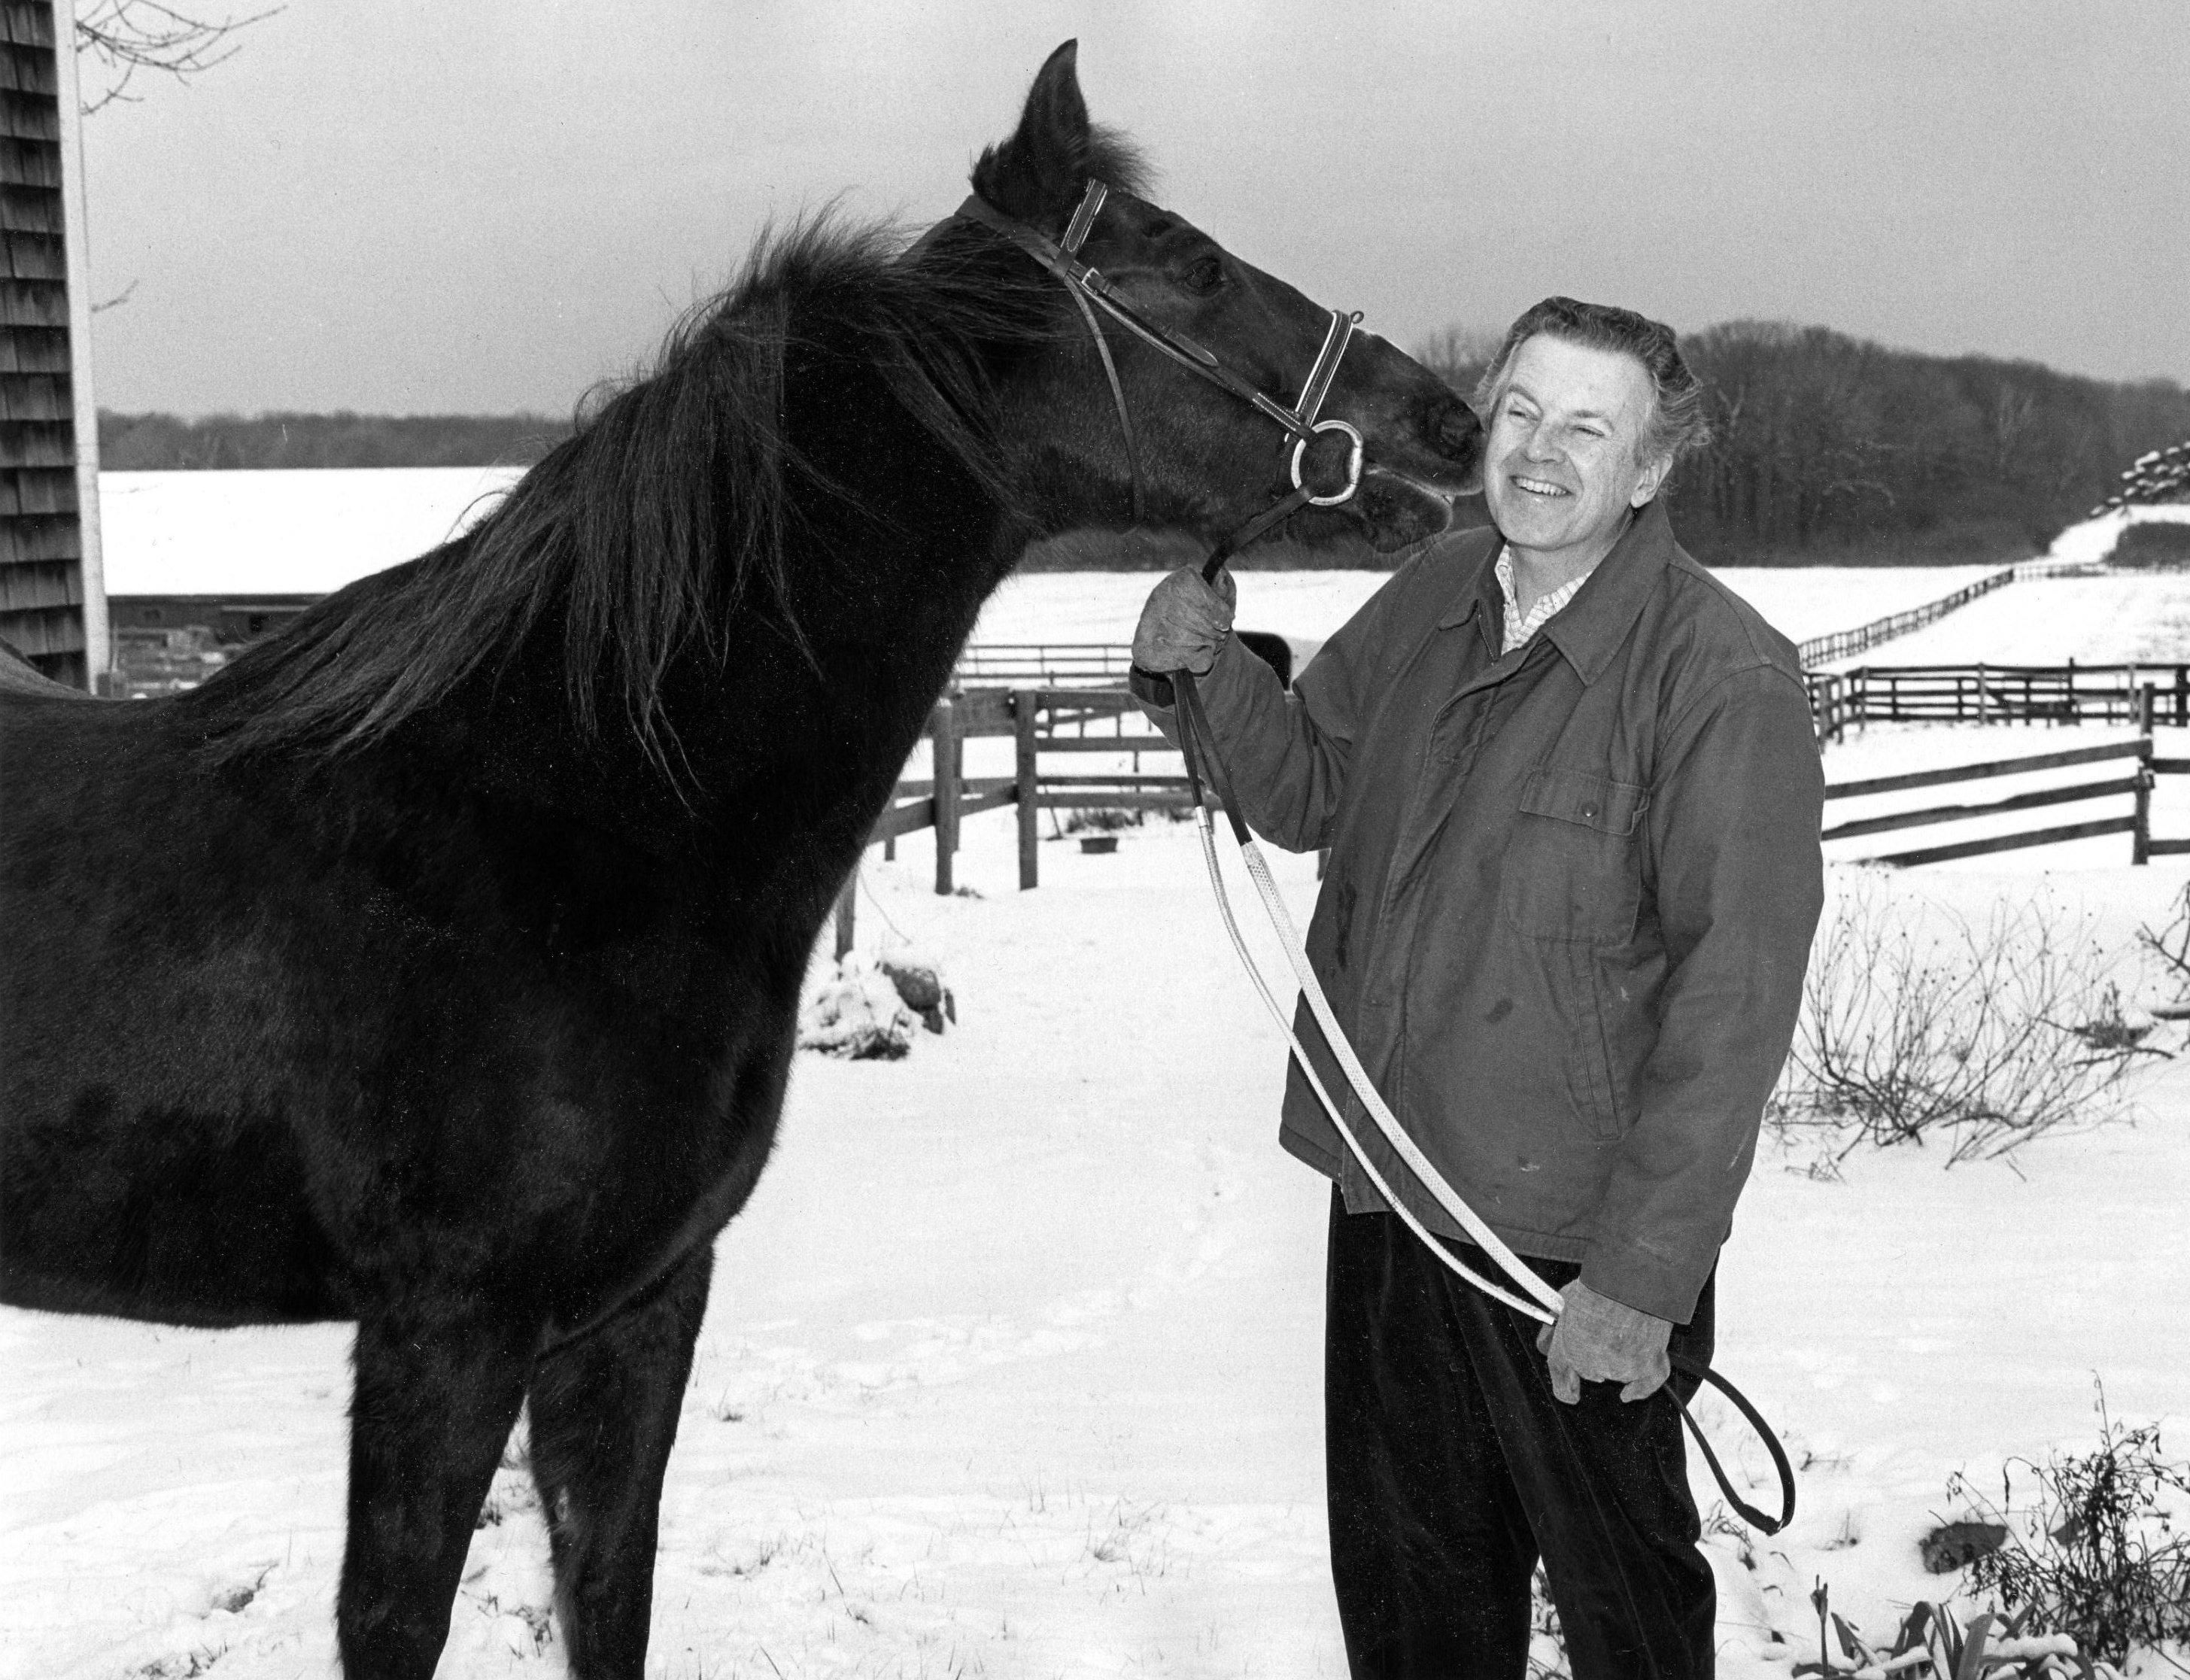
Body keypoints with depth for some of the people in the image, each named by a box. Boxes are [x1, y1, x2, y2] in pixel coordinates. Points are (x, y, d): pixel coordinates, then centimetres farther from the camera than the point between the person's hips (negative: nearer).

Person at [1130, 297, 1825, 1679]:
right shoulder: (1430, 599, 4)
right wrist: (1205, 670, -2)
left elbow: (1734, 994, -20)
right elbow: (1308, 792, 18)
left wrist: (1642, 1277, -22)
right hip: (1386, 1194, 6)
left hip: (1578, 1239, -6)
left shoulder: (1725, 675, -18)